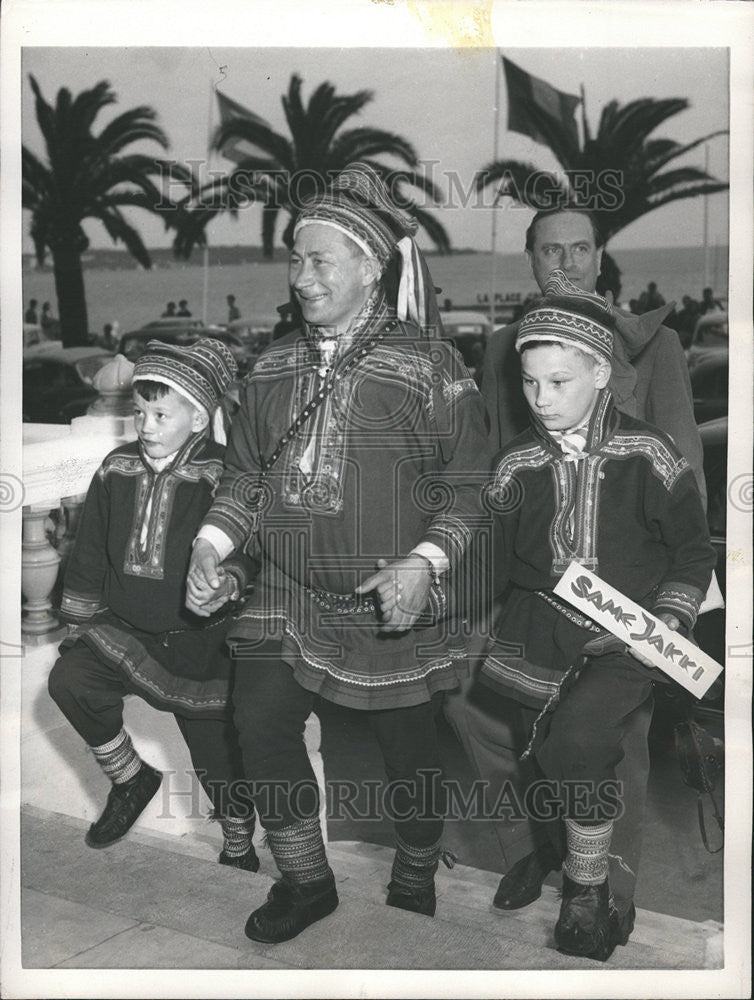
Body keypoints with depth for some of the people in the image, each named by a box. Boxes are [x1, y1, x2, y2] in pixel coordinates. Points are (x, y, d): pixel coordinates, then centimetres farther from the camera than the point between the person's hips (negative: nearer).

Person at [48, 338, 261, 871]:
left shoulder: (225, 479, -13)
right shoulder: (117, 470, 1)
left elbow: (251, 548, -16)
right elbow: (89, 556, 10)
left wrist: (232, 577, -39)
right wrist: (79, 624, 12)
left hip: (198, 639, -4)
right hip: (123, 628, 4)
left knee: (216, 751, 3)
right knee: (69, 678, -21)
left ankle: (239, 844, 33)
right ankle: (131, 777, 4)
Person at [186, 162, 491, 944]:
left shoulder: (427, 366, -9)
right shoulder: (274, 367, 6)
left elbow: (468, 485, -8)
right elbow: (245, 469, 14)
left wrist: (425, 563, -22)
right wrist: (212, 541, -1)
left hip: (391, 604, -4)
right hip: (285, 592, 4)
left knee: (408, 750, 8)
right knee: (259, 722, -7)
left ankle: (414, 888, 35)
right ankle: (304, 882, 15)